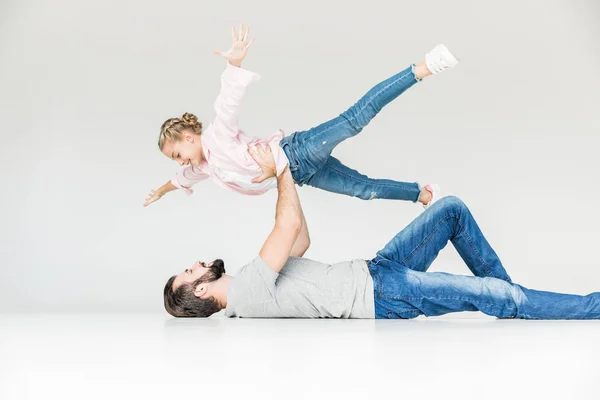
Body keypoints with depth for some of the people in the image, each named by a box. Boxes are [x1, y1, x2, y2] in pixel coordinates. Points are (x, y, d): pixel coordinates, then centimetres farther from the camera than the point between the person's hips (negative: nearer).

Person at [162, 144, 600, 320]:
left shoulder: (249, 287, 13)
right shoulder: (248, 289, -17)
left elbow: (300, 240, 21)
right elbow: (289, 226, -22)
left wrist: (284, 173, 17)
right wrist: (281, 171, -8)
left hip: (375, 270, 10)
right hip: (381, 293, -10)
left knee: (451, 209, 7)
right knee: (497, 297, -19)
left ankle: (503, 293, 17)